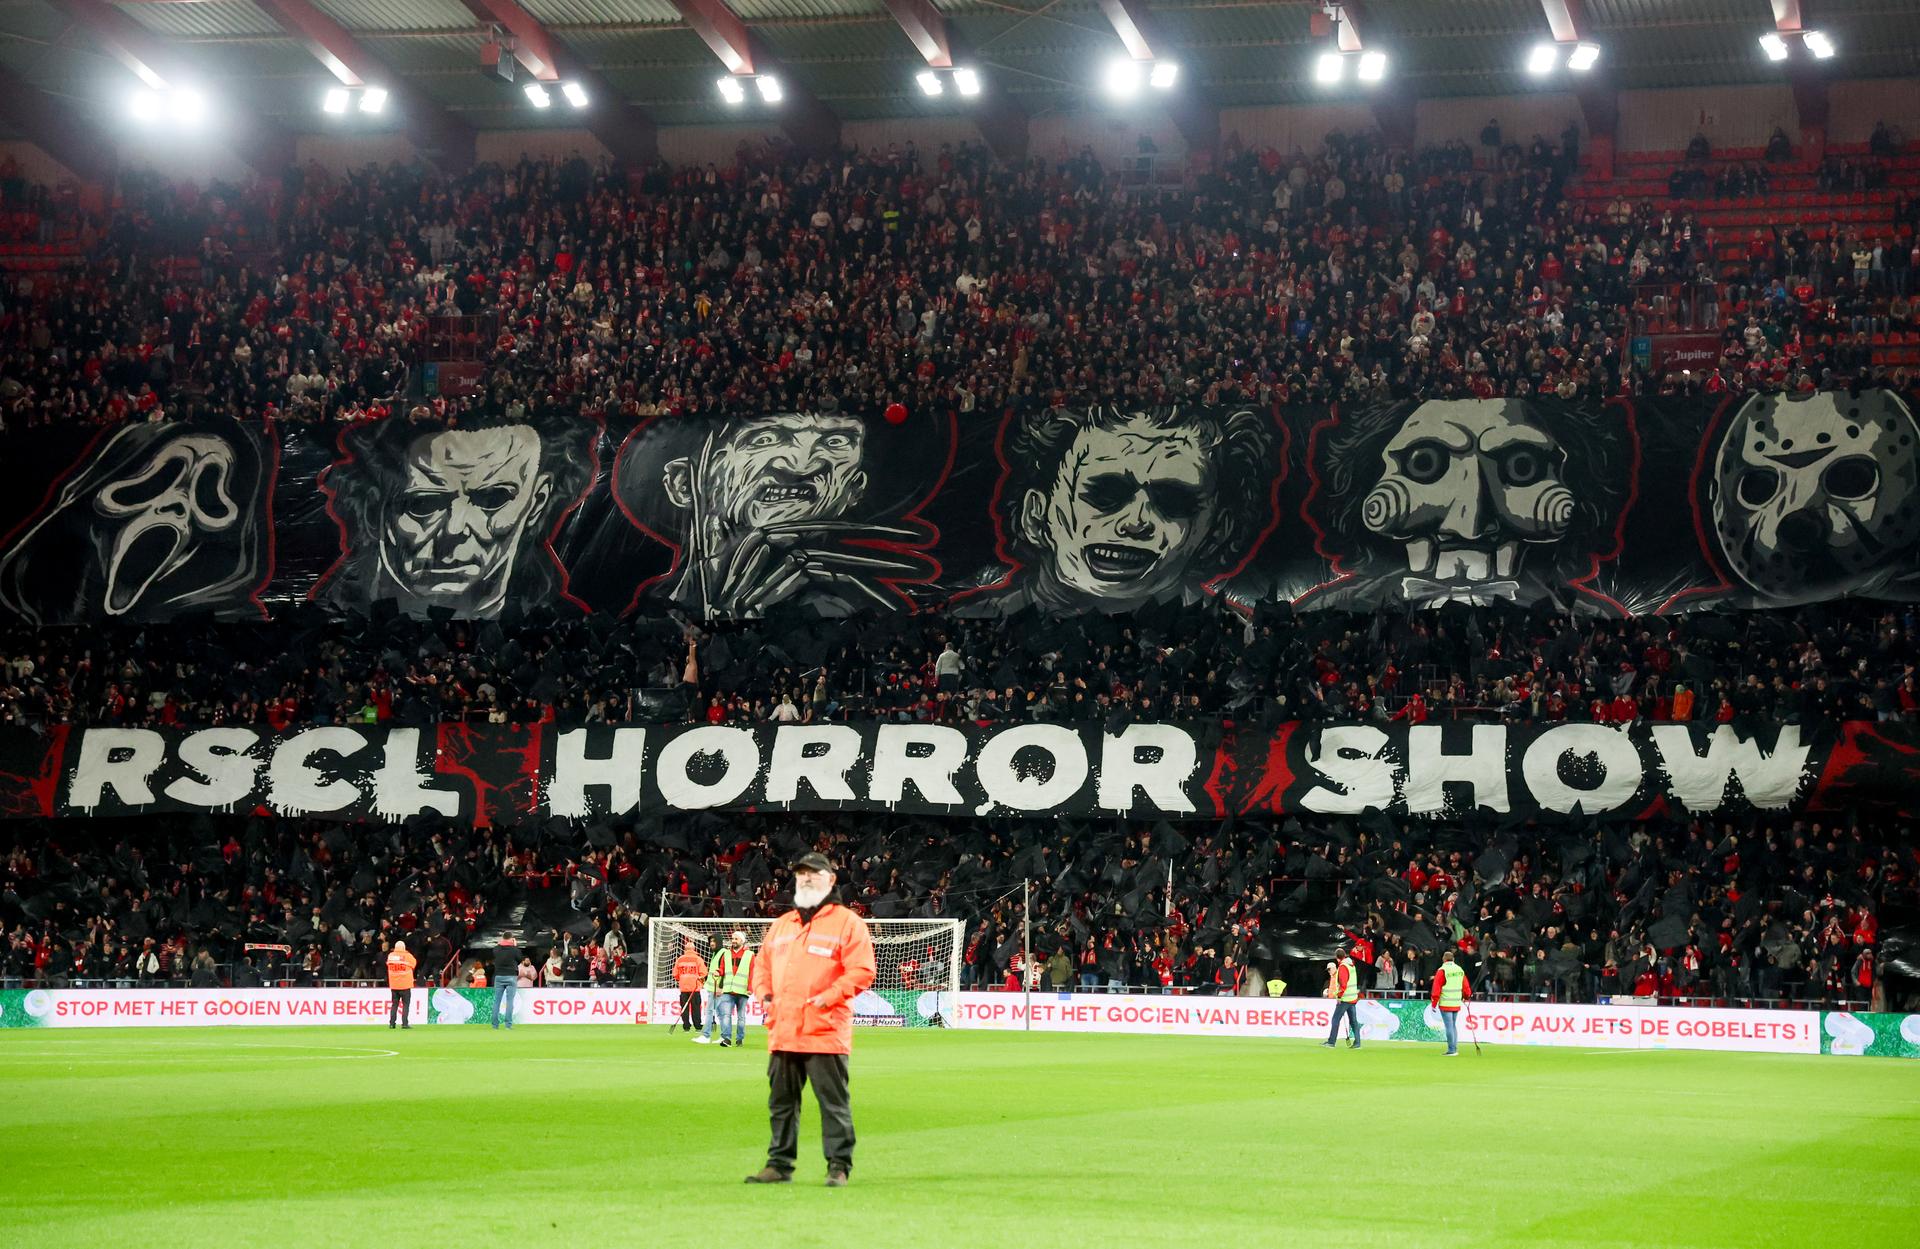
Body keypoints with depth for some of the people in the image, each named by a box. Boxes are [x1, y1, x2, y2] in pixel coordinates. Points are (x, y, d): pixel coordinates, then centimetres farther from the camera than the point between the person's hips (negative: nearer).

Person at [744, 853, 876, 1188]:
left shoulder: (847, 922, 0)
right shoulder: (781, 925, 20)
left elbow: (862, 971, -7)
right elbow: (762, 965, 25)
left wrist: (829, 996, -17)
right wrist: (764, 995, 6)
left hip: (825, 1031, -6)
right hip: (782, 1031, 6)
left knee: (833, 1101, -4)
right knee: (781, 1101, 10)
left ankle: (839, 1166, 1)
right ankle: (780, 1164, 17)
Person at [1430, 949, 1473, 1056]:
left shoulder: (1442, 971, -10)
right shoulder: (1460, 970, 7)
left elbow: (1436, 988, -11)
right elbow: (1465, 987, 14)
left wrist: (1434, 1003, -5)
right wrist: (1466, 996, 34)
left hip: (1445, 1003, -6)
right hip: (1457, 1003, 6)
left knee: (1449, 1026, -4)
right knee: (1453, 1026, 15)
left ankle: (1451, 1050, -6)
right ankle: (1454, 1049, 15)